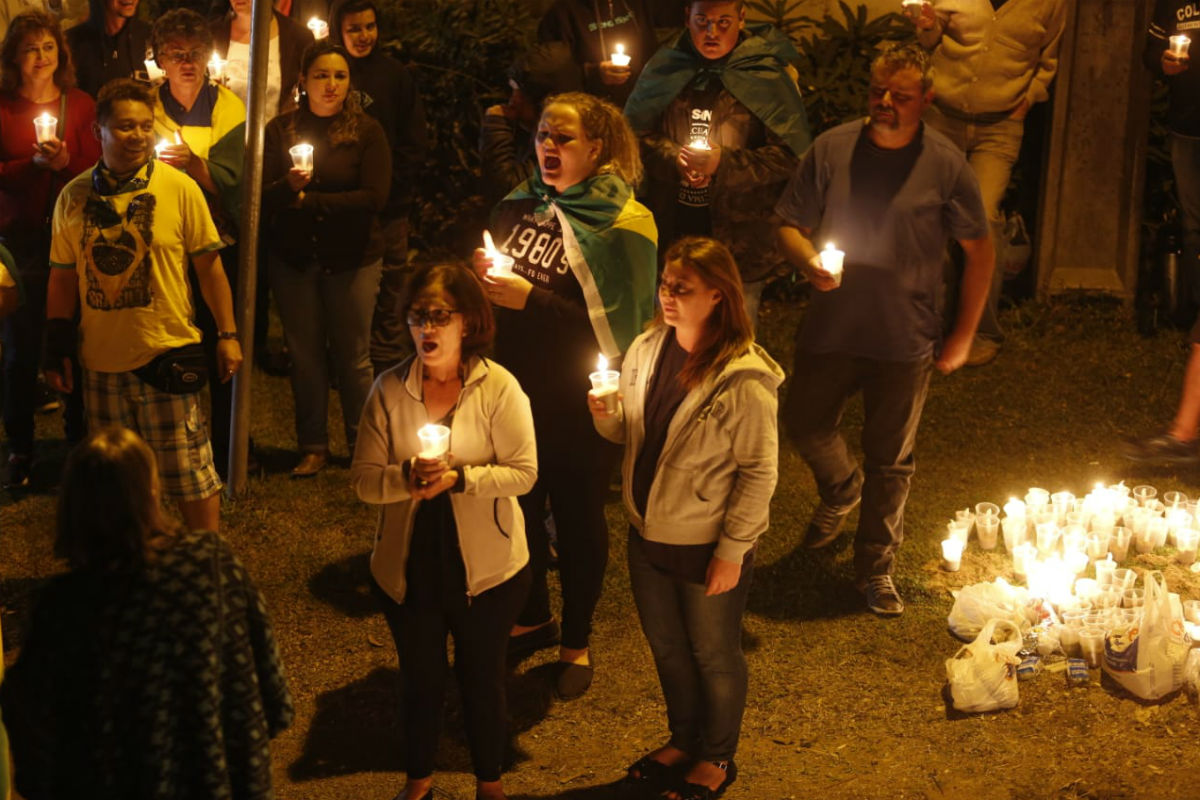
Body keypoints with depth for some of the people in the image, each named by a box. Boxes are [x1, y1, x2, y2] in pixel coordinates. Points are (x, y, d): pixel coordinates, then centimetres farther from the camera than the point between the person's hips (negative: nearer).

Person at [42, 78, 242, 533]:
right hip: (101, 359, 3)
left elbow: (209, 266, -1)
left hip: (166, 355, -3)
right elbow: (63, 277, 9)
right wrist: (58, 347, 7)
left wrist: (228, 334, -2)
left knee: (190, 473, 1)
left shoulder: (180, 189, -6)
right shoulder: (74, 197, 2)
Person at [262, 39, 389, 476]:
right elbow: (263, 198, -5)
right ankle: (313, 447, 21)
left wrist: (309, 201, -15)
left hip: (352, 259, -2)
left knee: (353, 355, 6)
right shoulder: (280, 129, 0)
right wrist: (289, 185, -26)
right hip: (293, 259, 2)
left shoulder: (367, 131, -6)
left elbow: (374, 197, -16)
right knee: (304, 355, 9)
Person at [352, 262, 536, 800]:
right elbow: (363, 479, -6)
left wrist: (459, 478, -26)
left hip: (485, 568, -2)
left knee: (482, 679, 16)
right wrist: (405, 477, -26)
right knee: (420, 679, 18)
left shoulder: (498, 387, -12)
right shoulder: (390, 389, -6)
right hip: (407, 568, 2)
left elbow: (523, 472, -13)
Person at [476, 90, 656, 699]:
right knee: (518, 506, 14)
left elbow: (616, 326, -19)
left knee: (577, 517, 9)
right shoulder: (522, 205, 6)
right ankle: (532, 619, 36)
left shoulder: (623, 222, -12)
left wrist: (531, 299, -23)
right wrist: (484, 279, -3)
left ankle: (576, 643, 26)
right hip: (516, 387, 5)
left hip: (579, 403, -5)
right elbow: (491, 276, 20)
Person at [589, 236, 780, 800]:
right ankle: (682, 740, 47)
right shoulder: (646, 349, -4)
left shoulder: (744, 379, -24)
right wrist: (605, 415, -14)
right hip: (648, 534, 6)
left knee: (714, 656, 16)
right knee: (666, 646, 24)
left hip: (707, 545, -6)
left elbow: (759, 472, -19)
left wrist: (732, 550, -18)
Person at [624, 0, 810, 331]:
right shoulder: (665, 68, 6)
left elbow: (789, 155, -9)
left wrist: (724, 162, -18)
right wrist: (672, 157, -11)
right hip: (672, 233, 3)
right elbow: (635, 133, 7)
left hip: (739, 239, -3)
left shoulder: (768, 75, -6)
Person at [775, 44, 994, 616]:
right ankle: (840, 491, 47)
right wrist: (808, 262, -21)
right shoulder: (831, 149, -4)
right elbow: (790, 225, 2)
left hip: (905, 341, -1)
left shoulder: (946, 165, -7)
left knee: (890, 461, 8)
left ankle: (875, 569, 25)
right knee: (804, 425, 13)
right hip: (830, 331, 2)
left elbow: (980, 253, 0)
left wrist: (962, 337, -2)